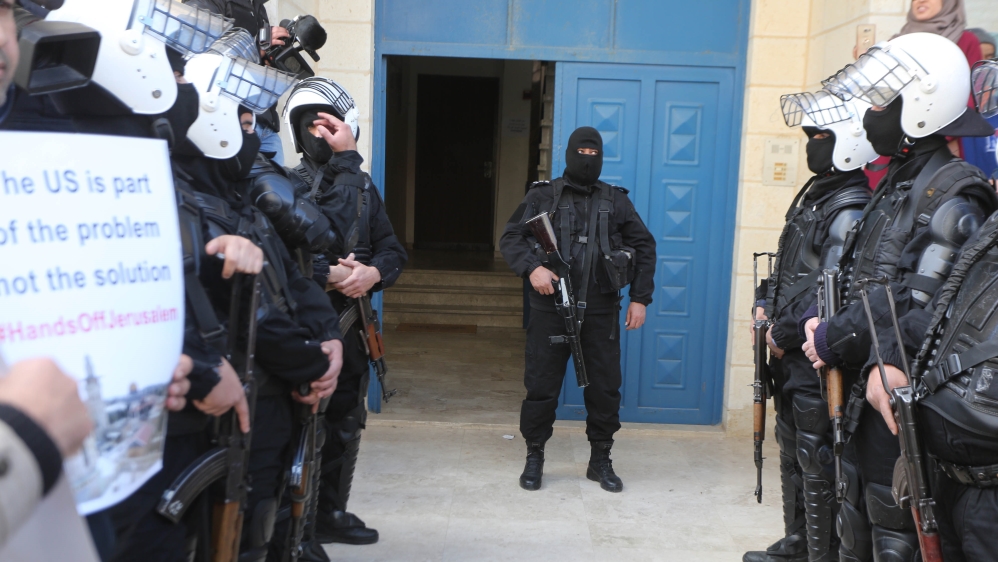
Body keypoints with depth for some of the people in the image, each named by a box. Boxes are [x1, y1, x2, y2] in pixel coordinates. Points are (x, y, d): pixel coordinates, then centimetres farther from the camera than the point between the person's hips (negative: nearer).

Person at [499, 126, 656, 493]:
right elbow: (511, 237, 1)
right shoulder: (542, 196, 4)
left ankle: (600, 460, 23)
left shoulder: (616, 200, 9)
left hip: (600, 312, 2)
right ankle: (534, 457, 20)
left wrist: (640, 297, 5)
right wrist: (532, 267, -18)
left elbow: (644, 246, 12)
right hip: (550, 309, -1)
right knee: (541, 384, 4)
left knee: (604, 387, 7)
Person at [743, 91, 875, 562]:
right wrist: (768, 307, 9)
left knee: (816, 462, 0)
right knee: (792, 453, 19)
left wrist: (785, 335, -15)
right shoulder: (814, 196, 13)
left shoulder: (849, 213, -19)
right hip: (790, 354, 10)